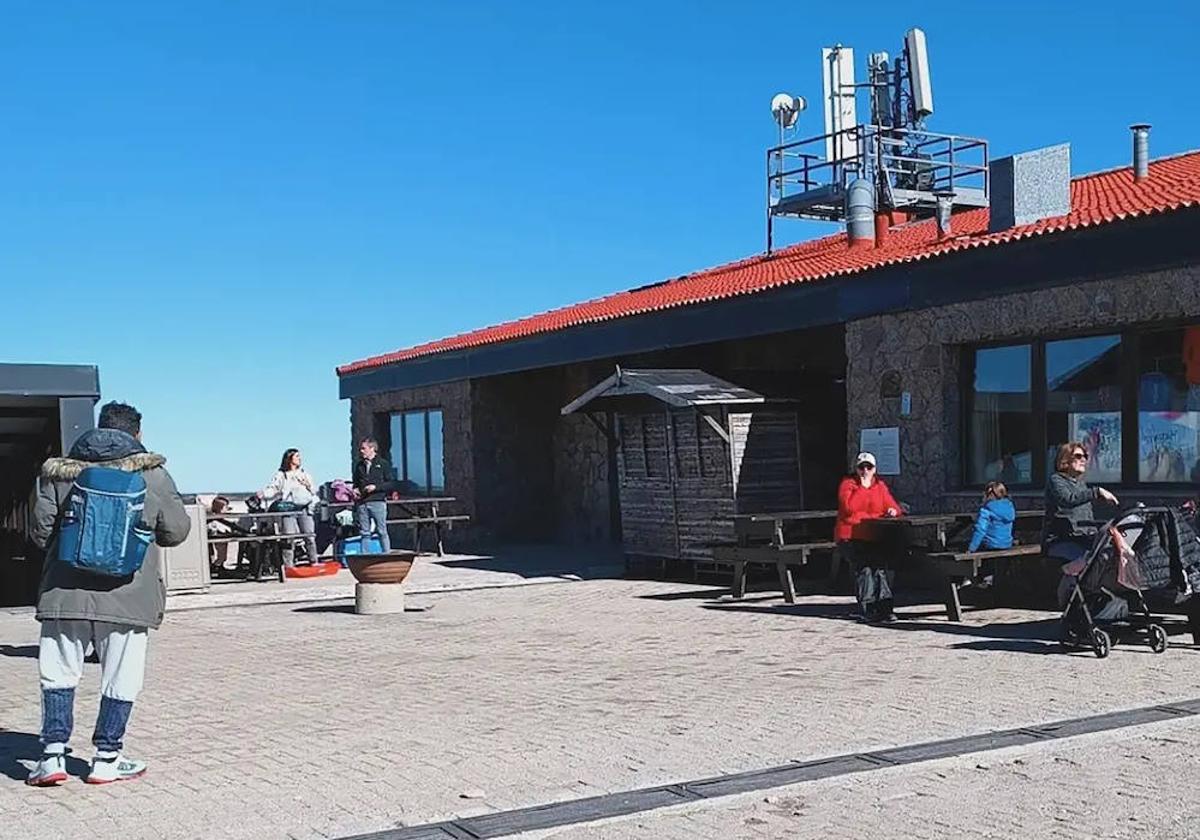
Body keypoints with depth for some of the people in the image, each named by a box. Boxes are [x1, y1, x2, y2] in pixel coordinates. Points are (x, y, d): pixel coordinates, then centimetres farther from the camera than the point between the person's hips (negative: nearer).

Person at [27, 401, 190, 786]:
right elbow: (176, 532, 5)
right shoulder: (153, 474, 1)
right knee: (120, 680, 8)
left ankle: (53, 754, 9)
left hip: (65, 593, 2)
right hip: (128, 595, -1)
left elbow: (41, 530, 4)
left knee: (59, 674, 12)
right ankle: (107, 759, 12)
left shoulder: (59, 472, 4)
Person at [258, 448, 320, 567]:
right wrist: (262, 494, -17)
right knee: (289, 539, -8)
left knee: (310, 536, -3)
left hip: (304, 508, 3)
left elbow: (314, 490, 22)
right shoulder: (280, 475, 12)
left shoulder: (304, 474, 23)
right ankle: (288, 565, -6)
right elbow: (272, 489, 1)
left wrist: (308, 485, 3)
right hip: (288, 508, -3)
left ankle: (314, 562, 2)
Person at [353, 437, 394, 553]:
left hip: (378, 502, -4)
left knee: (382, 532, -3)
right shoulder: (359, 466, 15)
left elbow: (391, 483, -2)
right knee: (364, 533, 5)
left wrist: (375, 487, -12)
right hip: (362, 504, 4)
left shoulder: (383, 464, 2)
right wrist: (355, 490, 5)